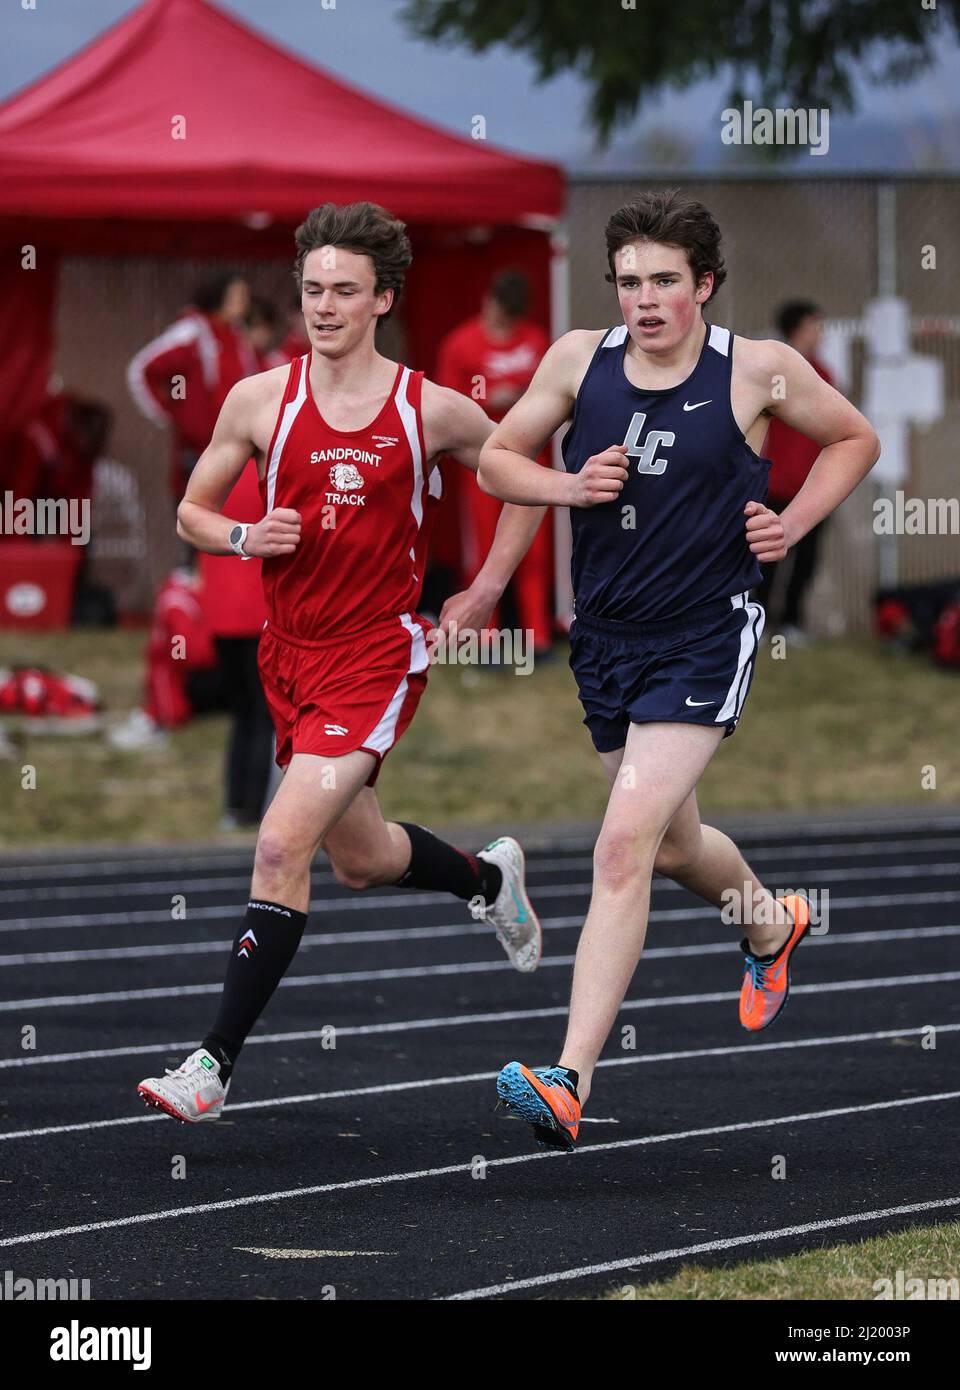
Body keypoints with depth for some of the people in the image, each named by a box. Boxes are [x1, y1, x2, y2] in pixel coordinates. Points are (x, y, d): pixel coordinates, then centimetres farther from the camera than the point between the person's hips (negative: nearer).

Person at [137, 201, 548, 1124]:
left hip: (379, 657, -5)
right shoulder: (260, 400, -2)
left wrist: (483, 594, 5)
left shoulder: (434, 412, -6)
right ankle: (489, 877, 52)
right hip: (289, 653, 5)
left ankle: (214, 1064, -14)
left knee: (281, 847, -18)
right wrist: (245, 537, -12)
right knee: (359, 859, 19)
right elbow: (191, 512, 9)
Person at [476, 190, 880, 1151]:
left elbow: (854, 439, 9)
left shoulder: (759, 370, -9)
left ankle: (571, 1081, -22)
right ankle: (771, 926, 58)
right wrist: (570, 486, -11)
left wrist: (792, 524, -5)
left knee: (626, 844, -19)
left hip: (705, 636, -5)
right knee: (673, 844, 22)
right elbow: (497, 458, 8)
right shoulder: (580, 359, -3)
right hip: (604, 632, 5)